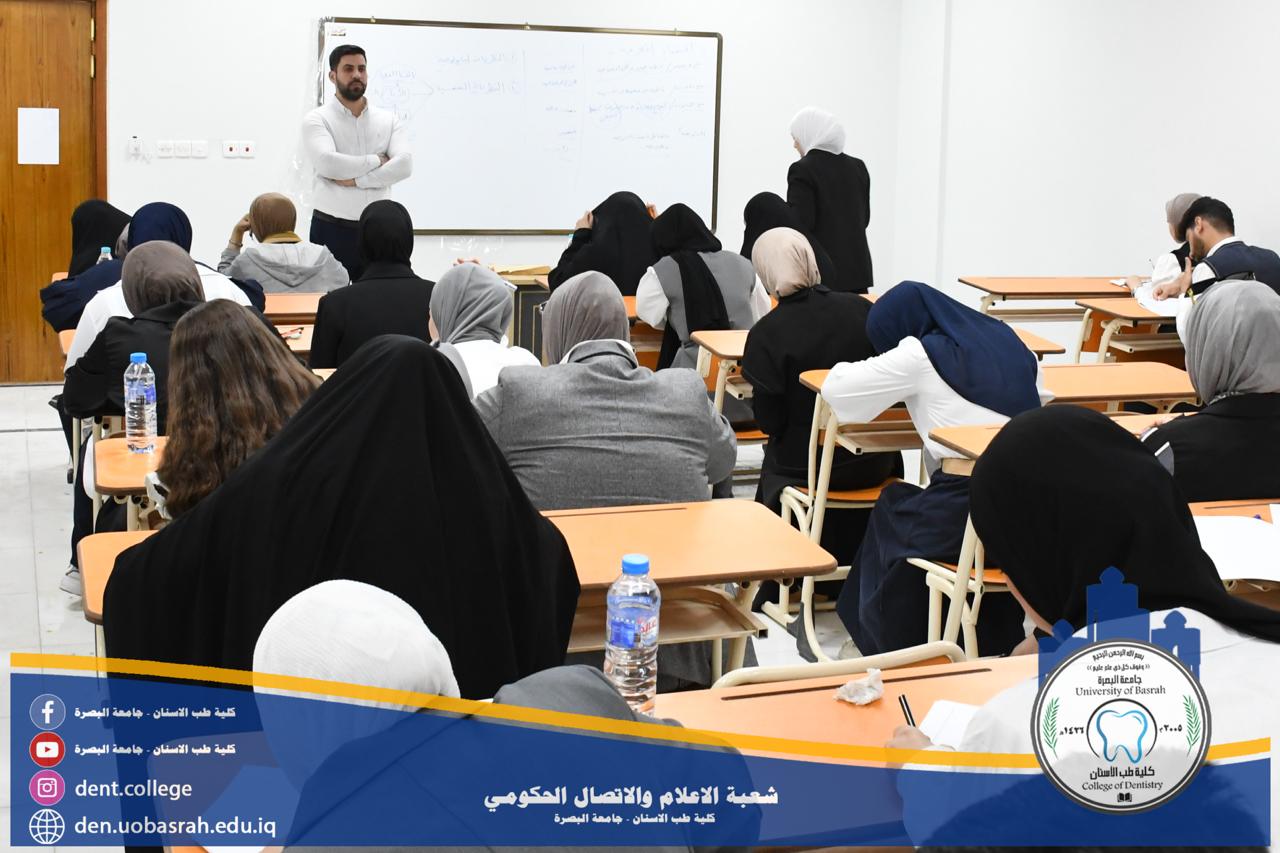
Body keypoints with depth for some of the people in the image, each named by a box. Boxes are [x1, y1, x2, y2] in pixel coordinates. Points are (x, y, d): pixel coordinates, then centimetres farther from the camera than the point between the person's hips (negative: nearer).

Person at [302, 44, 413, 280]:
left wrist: (356, 180, -16)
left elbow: (404, 165, -8)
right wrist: (377, 160, -9)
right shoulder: (317, 119, -1)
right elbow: (328, 163, -19)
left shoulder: (389, 120, 9)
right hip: (332, 229, -3)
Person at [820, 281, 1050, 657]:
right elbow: (1042, 396, 28)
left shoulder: (920, 356, -2)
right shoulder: (1006, 339, 14)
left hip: (969, 513, -6)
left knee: (891, 506, 24)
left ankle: (891, 645, 32)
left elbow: (834, 387, 2)